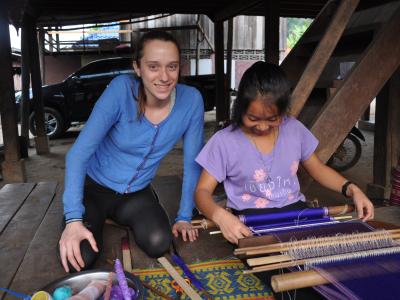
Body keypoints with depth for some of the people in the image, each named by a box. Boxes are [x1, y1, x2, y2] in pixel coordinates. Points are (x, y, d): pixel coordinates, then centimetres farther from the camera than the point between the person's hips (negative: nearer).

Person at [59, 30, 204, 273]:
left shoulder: (191, 100, -17)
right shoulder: (122, 89, -24)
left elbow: (192, 162, -8)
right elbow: (80, 151, -25)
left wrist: (184, 217, -7)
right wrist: (73, 218, -32)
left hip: (137, 193, 2)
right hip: (94, 188, -1)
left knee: (159, 244, -23)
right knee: (78, 259, -20)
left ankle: (128, 222, 11)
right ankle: (97, 220, 15)